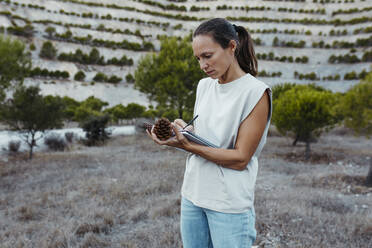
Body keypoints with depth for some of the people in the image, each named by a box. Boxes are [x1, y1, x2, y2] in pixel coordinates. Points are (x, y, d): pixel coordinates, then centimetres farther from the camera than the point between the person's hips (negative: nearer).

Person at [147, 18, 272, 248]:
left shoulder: (256, 92, -13)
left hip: (229, 203, -6)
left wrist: (187, 145, -22)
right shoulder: (204, 85, 8)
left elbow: (240, 158, -16)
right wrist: (180, 131, -8)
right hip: (193, 194, 6)